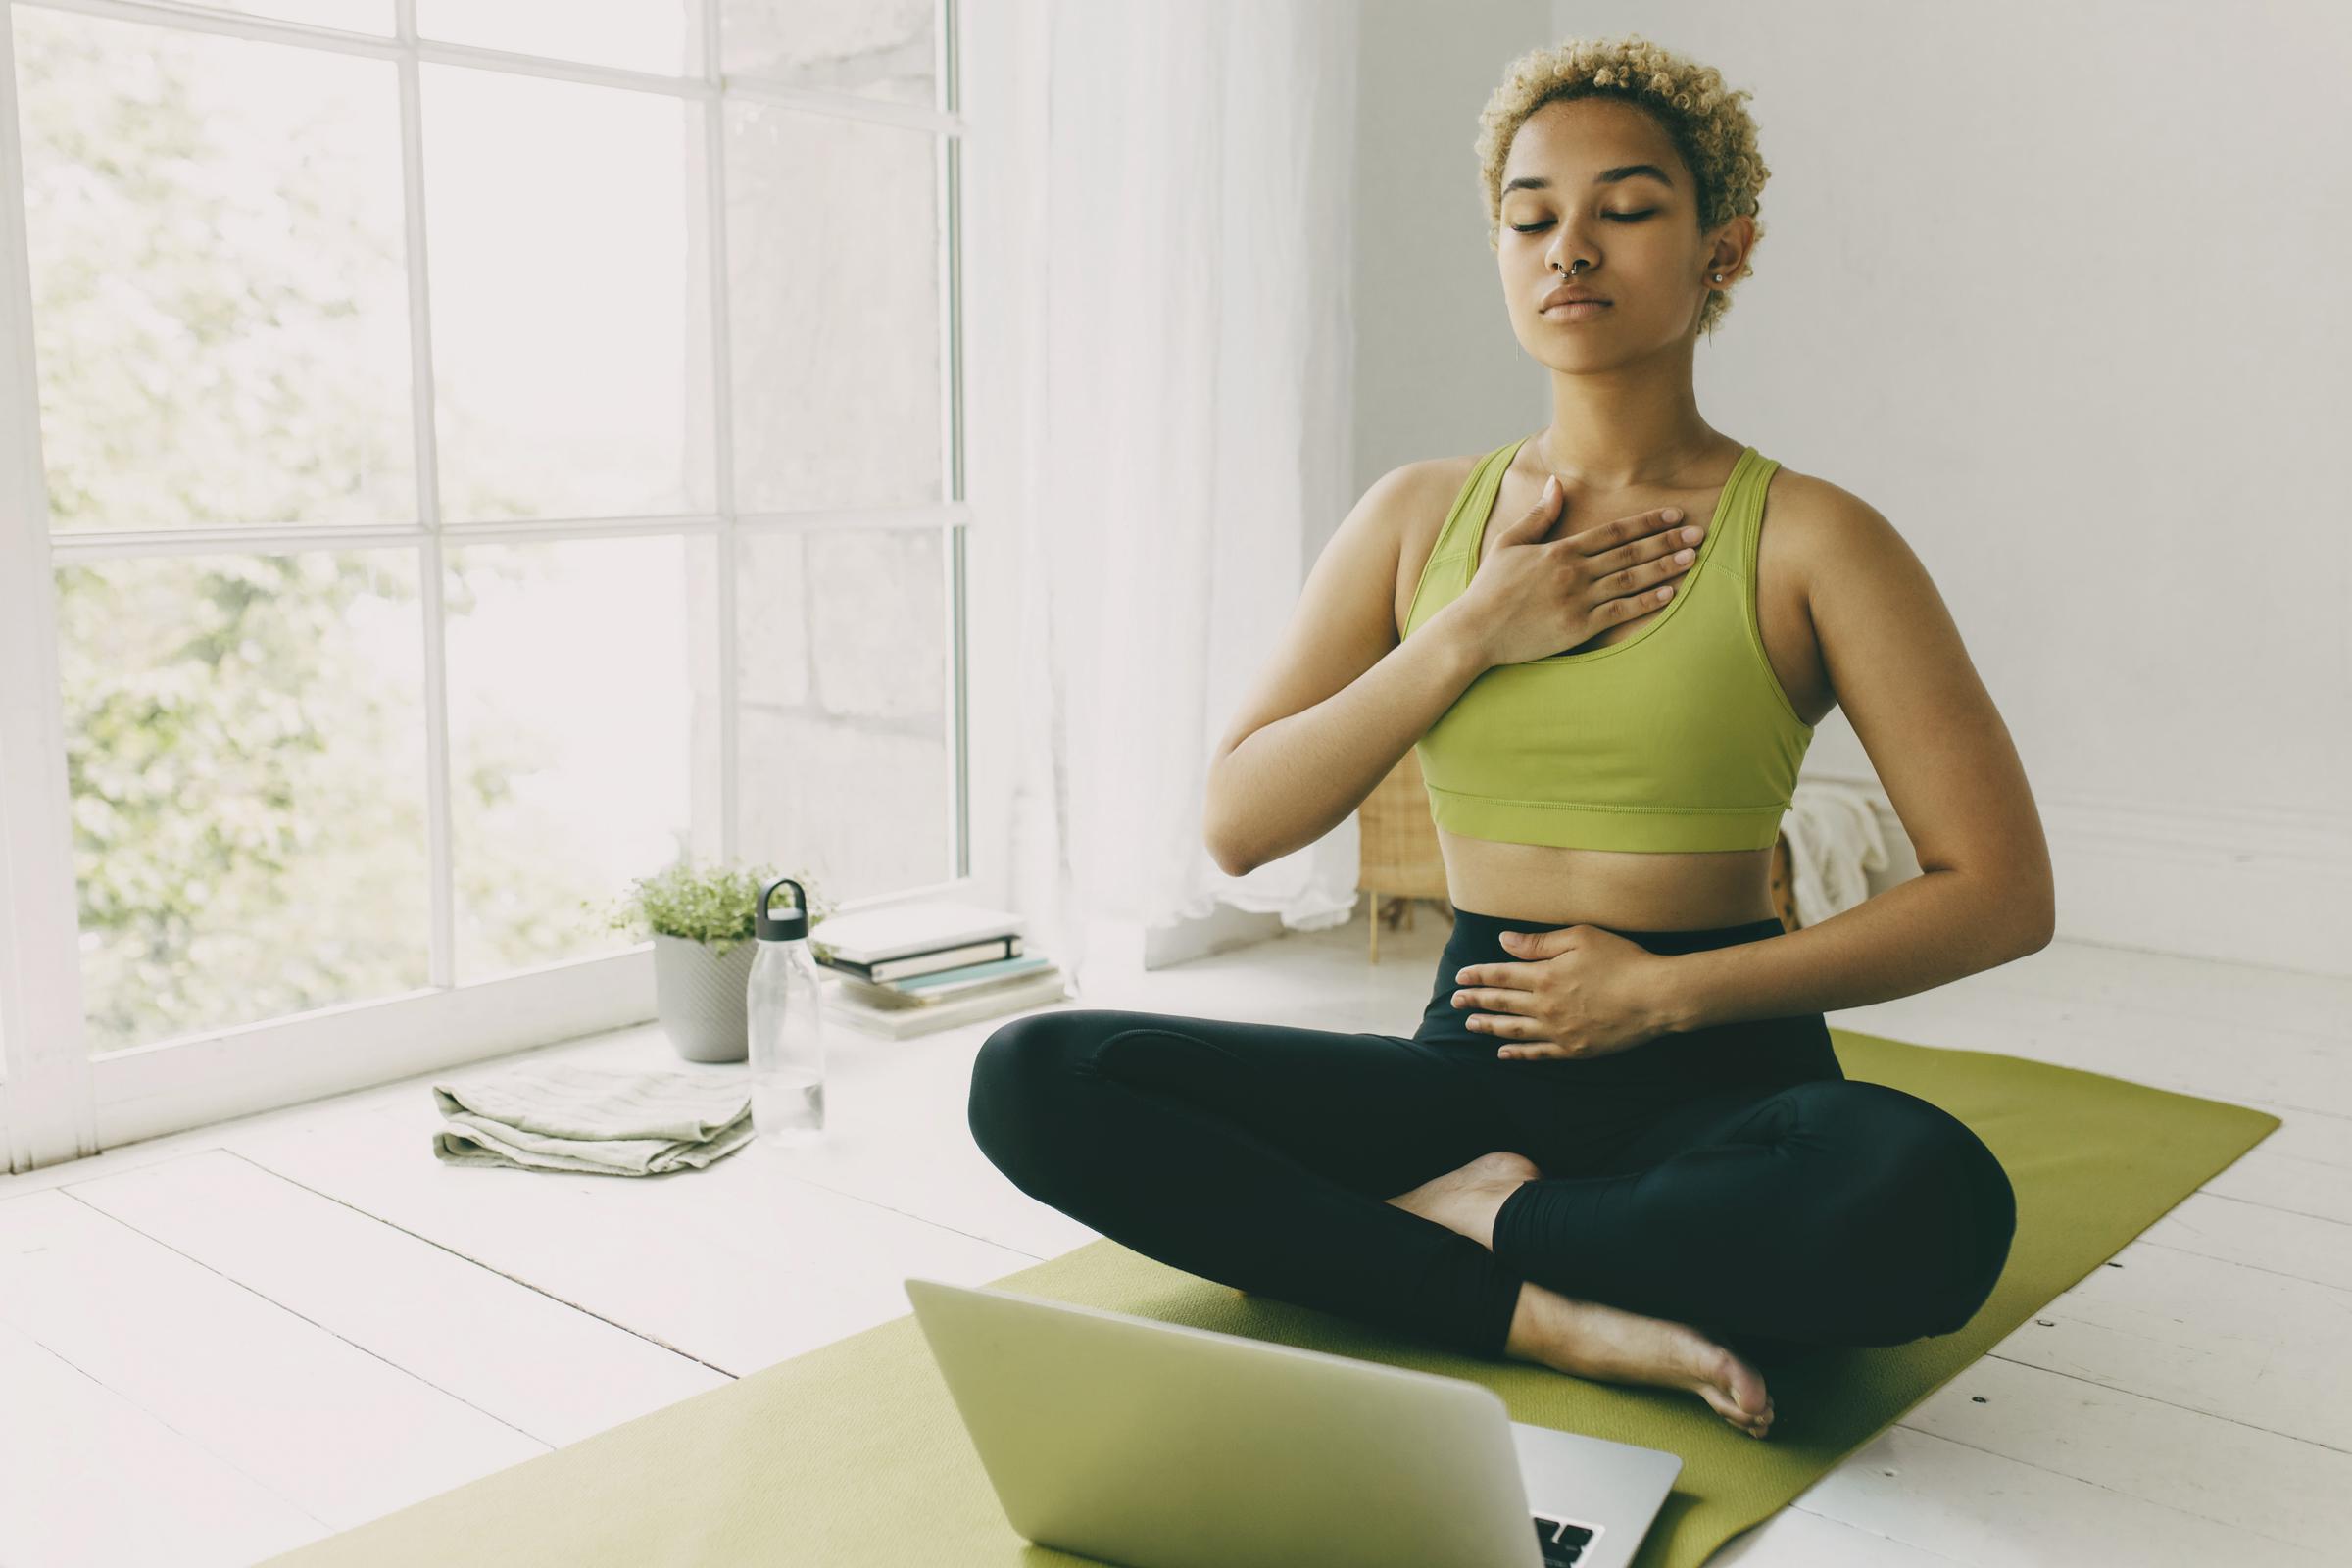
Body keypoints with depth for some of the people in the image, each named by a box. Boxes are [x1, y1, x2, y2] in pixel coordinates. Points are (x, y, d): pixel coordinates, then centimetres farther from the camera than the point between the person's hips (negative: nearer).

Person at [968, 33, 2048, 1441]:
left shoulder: (1807, 538, -2)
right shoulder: (1420, 516, 7)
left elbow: (2004, 892, -6)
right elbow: (1239, 825, 1)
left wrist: (1666, 989, -11)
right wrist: (1473, 632, -9)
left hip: (1714, 1074, -2)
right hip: (1476, 1056, 3)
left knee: (1929, 1199, -37)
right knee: (1031, 1078, -17)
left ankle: (1468, 1215, -12)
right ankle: (1546, 1311, -20)